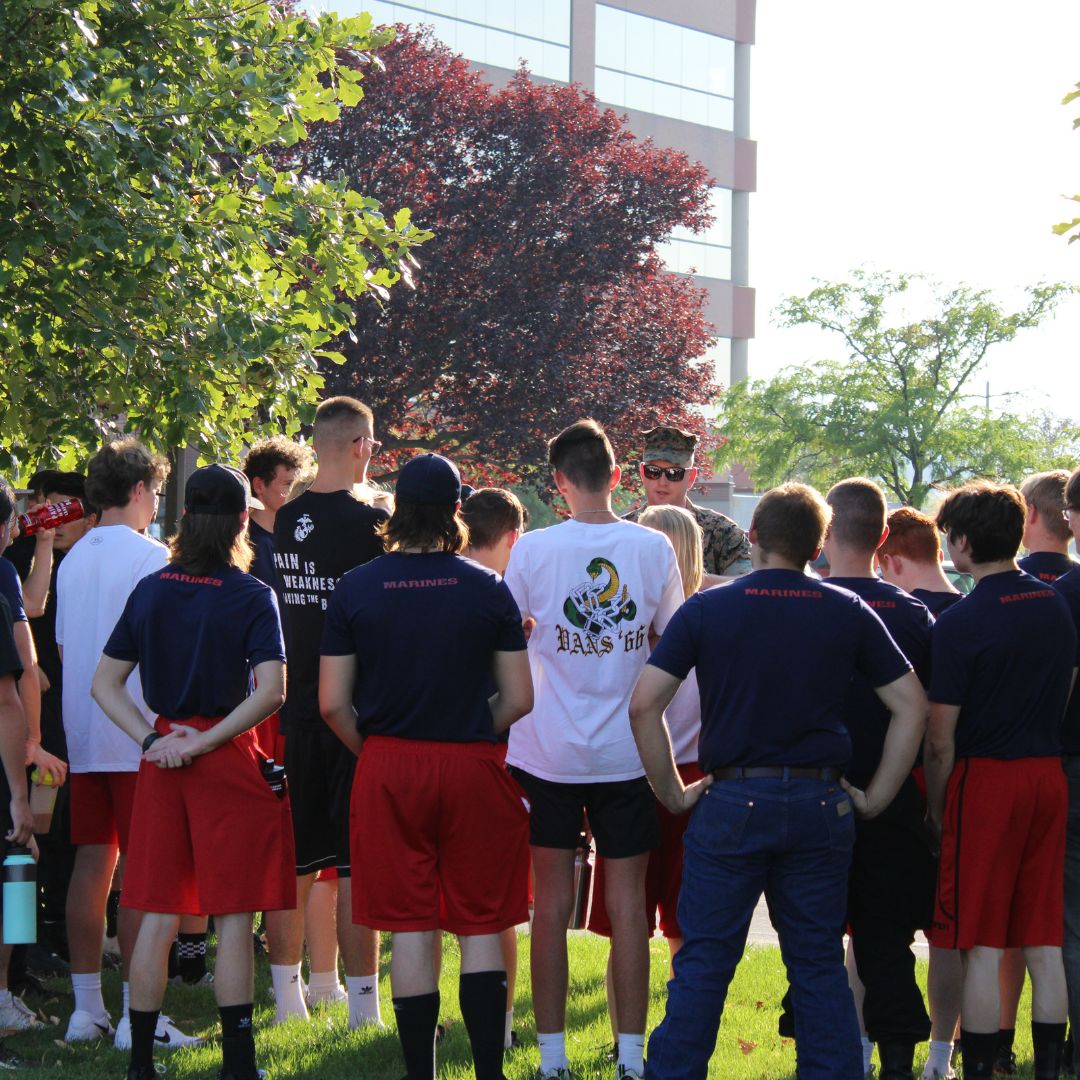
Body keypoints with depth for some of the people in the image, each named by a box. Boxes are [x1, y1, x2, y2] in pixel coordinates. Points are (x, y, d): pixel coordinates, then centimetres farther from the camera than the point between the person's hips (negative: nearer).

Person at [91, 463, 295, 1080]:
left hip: (163, 759, 4)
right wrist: (205, 742, -13)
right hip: (229, 762, -4)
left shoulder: (150, 592, 5)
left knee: (159, 918, 9)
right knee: (234, 917, 0)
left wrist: (151, 740, -2)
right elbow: (271, 692, -19)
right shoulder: (252, 597, -8)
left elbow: (105, 684, 5)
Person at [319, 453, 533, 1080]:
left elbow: (333, 704, -3)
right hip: (472, 769, -1)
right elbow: (519, 699, -2)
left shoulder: (357, 588, -2)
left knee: (410, 928, 5)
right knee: (481, 927, 6)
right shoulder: (488, 589, -3)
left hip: (388, 769, 1)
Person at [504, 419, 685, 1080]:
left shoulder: (534, 550, -7)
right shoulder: (653, 548, -2)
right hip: (628, 752, 1)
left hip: (548, 752, -1)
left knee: (552, 901, 6)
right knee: (628, 901, 6)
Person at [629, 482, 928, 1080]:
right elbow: (911, 707, 4)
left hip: (732, 801, -1)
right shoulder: (849, 613, 4)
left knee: (704, 961, 3)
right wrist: (876, 797, 8)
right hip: (821, 805, 2)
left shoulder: (707, 609, -1)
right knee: (819, 964, 9)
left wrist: (672, 793, 1)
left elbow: (643, 704, -6)